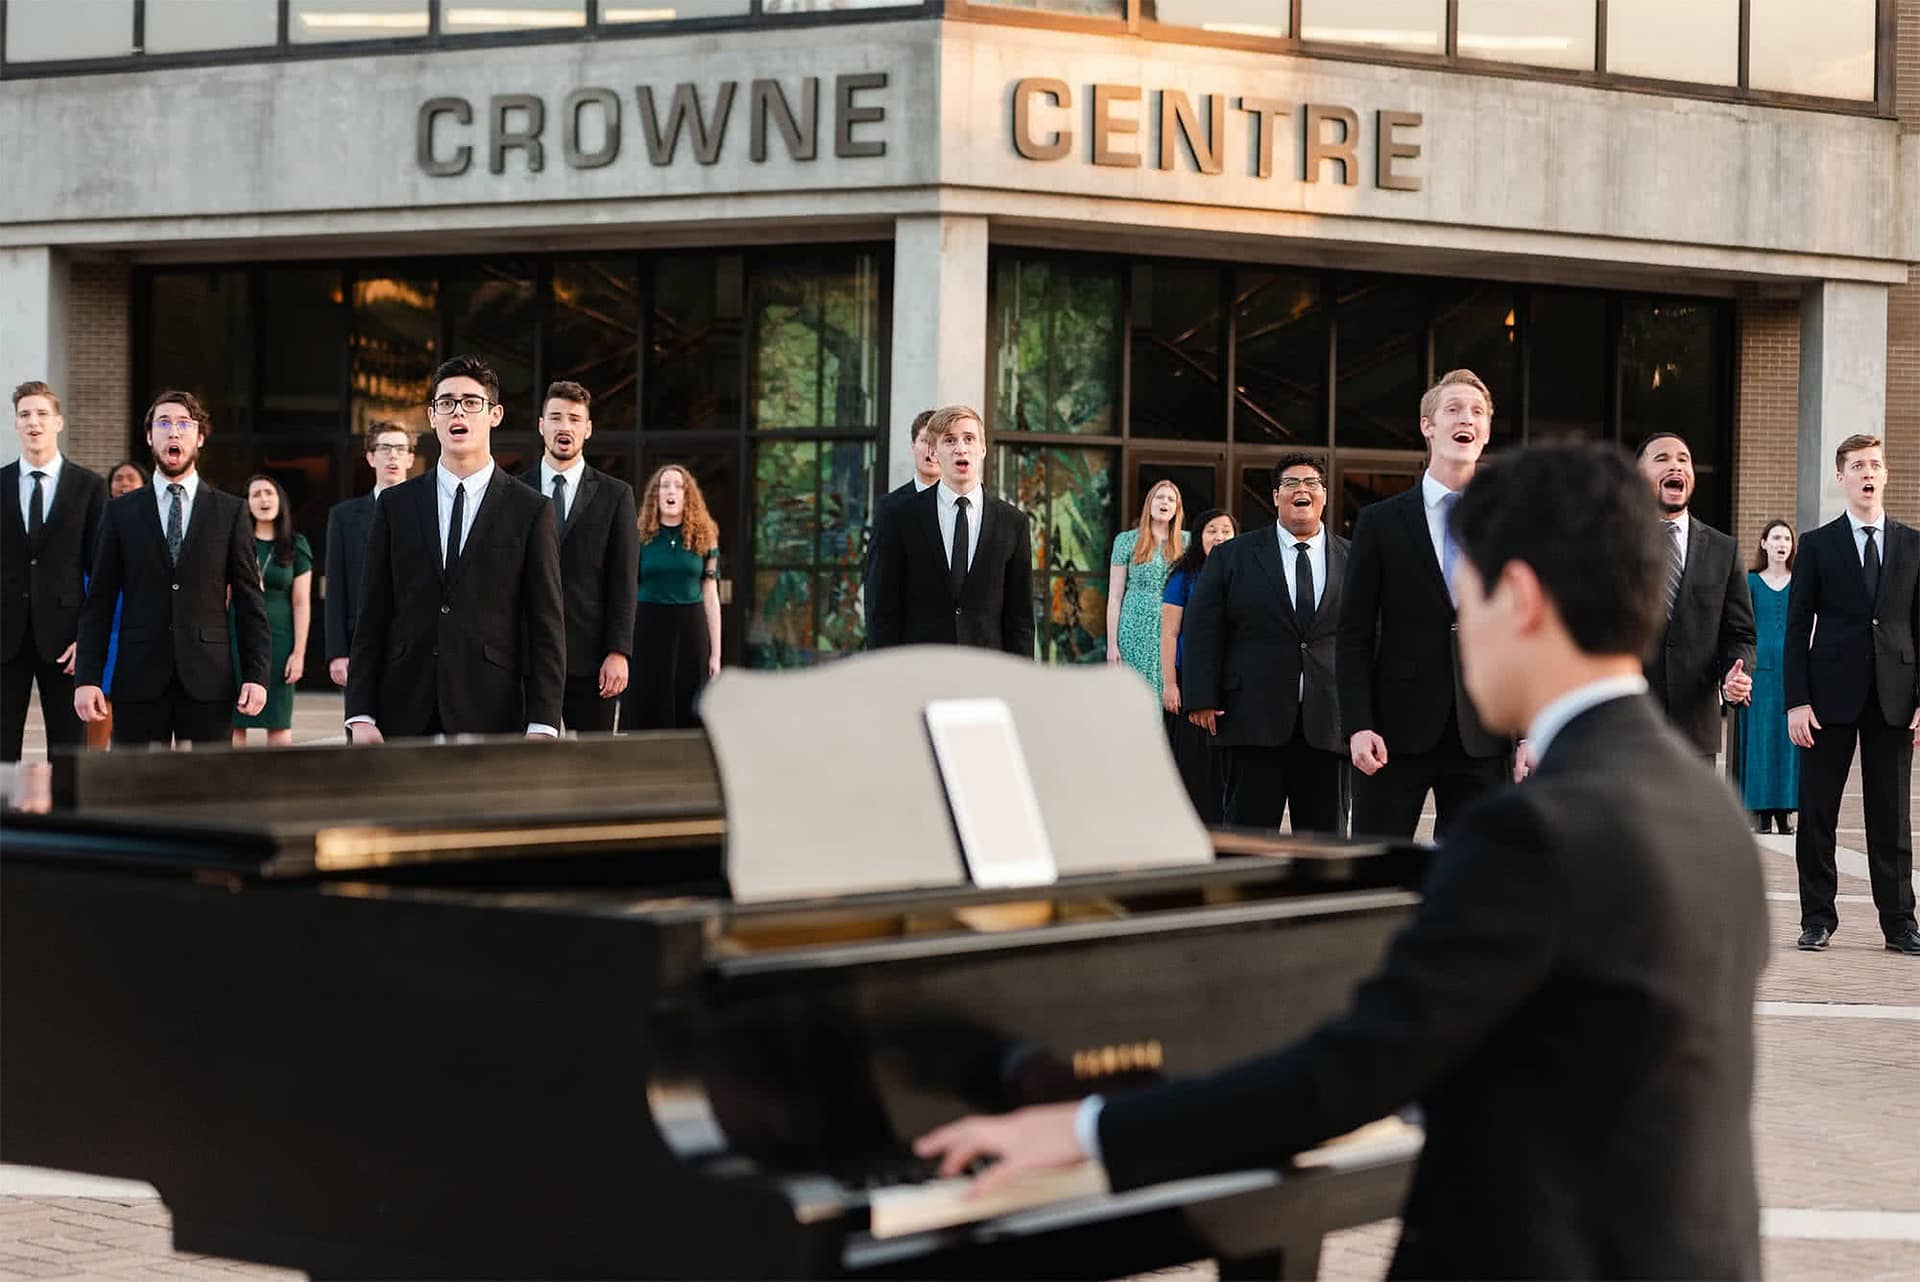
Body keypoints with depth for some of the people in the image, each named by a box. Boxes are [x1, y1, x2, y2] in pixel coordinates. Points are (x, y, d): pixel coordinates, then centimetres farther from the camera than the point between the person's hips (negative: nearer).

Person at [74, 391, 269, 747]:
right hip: (140, 680, 0)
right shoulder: (120, 511, 10)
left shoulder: (231, 512, 9)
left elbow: (249, 601, 6)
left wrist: (256, 675, -4)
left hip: (208, 680, 0)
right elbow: (99, 603, 7)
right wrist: (86, 678, -2)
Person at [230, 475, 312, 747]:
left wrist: (299, 653, -5)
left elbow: (301, 603, 2)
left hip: (278, 637, 0)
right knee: (234, 722, -1)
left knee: (279, 722, 2)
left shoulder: (295, 547, 4)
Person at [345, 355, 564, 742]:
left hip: (491, 720, -2)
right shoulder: (396, 506, 11)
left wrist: (542, 725, -8)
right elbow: (371, 620, 9)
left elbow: (547, 627, 1)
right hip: (403, 717, 2)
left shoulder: (531, 511, 4)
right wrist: (360, 716, -1)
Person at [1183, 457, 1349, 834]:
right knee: (1249, 831, -1)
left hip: (1328, 721, 1)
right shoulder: (1233, 557, 8)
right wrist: (1203, 700, -5)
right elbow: (1203, 629, 4)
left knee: (1326, 837, 3)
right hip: (1254, 718, -1)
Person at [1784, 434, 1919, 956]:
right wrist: (1796, 701, -7)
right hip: (1831, 694, -1)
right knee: (1817, 812, 2)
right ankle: (1817, 918, 10)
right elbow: (1797, 628, 2)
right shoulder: (1817, 544, 4)